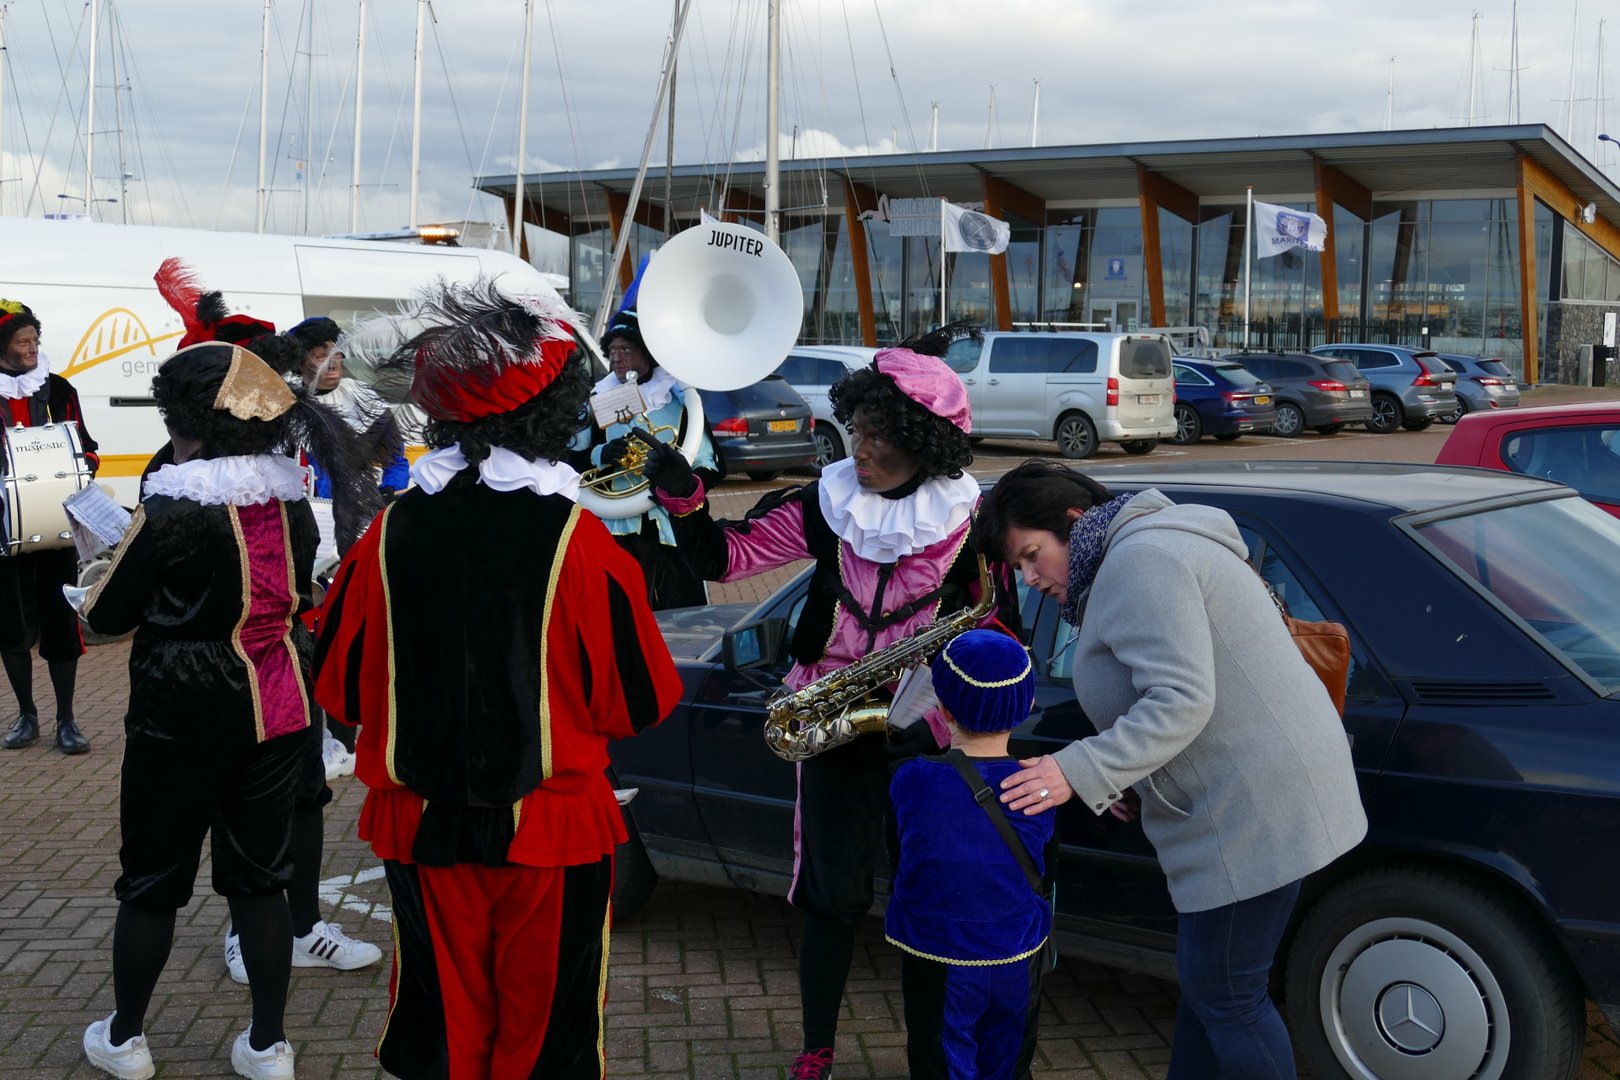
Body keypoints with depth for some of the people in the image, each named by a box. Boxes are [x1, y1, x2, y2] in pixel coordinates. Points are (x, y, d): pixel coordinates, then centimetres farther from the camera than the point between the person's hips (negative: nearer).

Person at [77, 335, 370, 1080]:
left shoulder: (172, 512, -19)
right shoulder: (291, 501, -1)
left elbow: (106, 617, -8)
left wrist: (123, 564, 12)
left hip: (183, 717, -5)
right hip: (277, 710, 5)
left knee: (152, 879, 12)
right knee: (259, 877, 13)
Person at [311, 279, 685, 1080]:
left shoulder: (390, 534, -8)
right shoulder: (578, 542, -16)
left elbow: (341, 690, 1)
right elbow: (638, 704, -9)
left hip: (421, 828, 3)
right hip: (551, 834, -2)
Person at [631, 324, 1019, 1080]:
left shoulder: (969, 519, -5)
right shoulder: (827, 502, -2)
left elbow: (1000, 626, 1)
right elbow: (726, 558, -4)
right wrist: (682, 495, -20)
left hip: (927, 727, -1)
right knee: (832, 896, 4)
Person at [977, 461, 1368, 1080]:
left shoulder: (1138, 562, -17)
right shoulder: (1142, 551, 17)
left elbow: (1182, 700, -26)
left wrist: (1079, 772, -26)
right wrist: (1132, 782, 9)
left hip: (1257, 807, -11)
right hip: (1237, 801, 11)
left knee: (1224, 995, 0)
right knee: (1203, 977, 19)